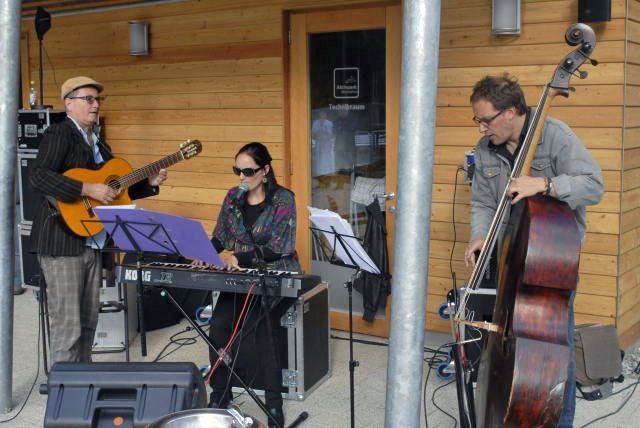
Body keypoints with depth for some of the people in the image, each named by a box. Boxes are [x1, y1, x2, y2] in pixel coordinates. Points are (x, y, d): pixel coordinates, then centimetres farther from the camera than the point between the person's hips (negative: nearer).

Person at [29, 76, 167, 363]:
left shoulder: (98, 144, 17)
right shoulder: (60, 134, -9)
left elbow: (115, 189, 23)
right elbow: (38, 176, -24)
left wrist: (150, 183, 10)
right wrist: (88, 189, -26)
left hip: (92, 243, 9)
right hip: (62, 243, -9)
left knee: (88, 321, 16)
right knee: (68, 326, -5)